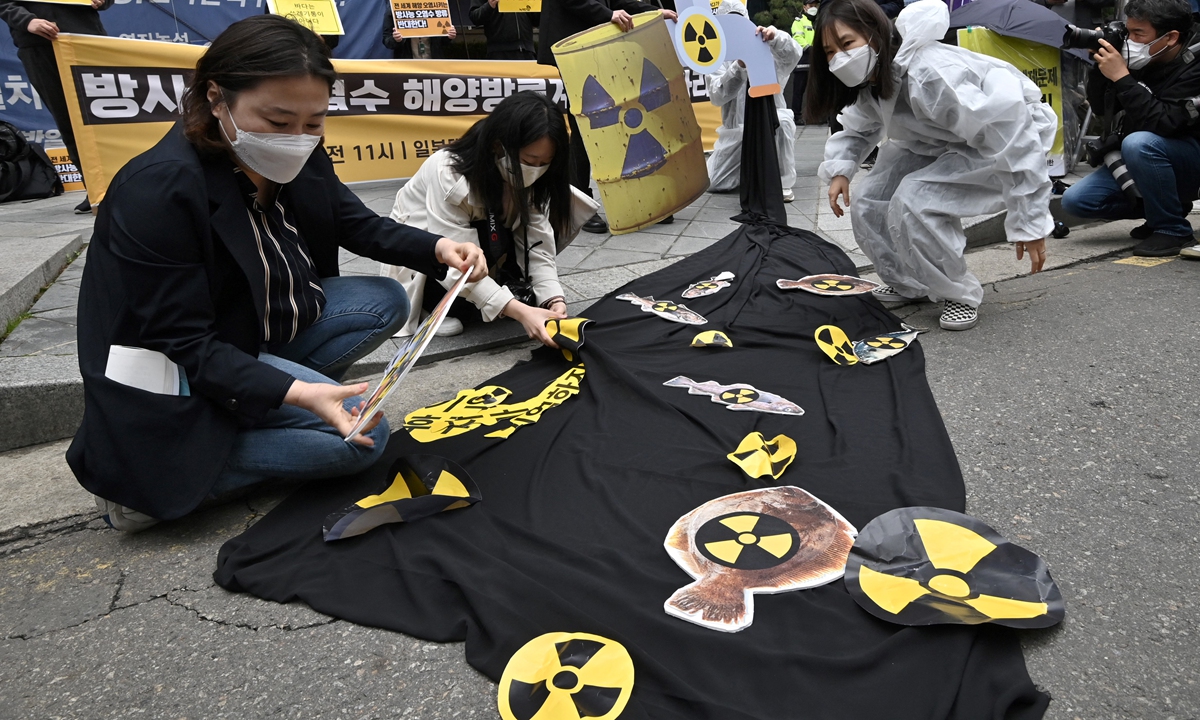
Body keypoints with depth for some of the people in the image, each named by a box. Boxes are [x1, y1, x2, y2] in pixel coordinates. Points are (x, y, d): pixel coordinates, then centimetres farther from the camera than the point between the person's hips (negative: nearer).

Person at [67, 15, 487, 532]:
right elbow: (184, 346, -27)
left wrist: (438, 249, -14)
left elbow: (359, 226, 5)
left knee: (386, 302, 3)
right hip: (177, 377, -8)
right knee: (360, 437, -18)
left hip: (265, 330, 9)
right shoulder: (158, 192, -29)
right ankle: (159, 477, -9)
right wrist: (295, 393, -39)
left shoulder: (297, 160, -8)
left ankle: (250, 414, -2)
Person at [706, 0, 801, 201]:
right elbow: (717, 97, -18)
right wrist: (739, 67, -32)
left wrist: (777, 37, -43)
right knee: (714, 183, -8)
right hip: (735, 128, 2)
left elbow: (793, 54, -23)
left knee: (783, 121, -38)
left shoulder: (766, 47, -3)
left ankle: (783, 183, -19)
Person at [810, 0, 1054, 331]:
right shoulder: (867, 82, -9)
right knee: (868, 203, -6)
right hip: (940, 142, 8)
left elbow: (1010, 138, -36)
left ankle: (960, 294, -7)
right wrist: (839, 169, -12)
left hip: (1006, 137, -8)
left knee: (913, 202, -30)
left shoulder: (930, 76, -36)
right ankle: (909, 283, 17)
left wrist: (1030, 222, -33)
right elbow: (858, 129, 11)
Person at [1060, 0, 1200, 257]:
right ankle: (1161, 208, 11)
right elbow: (1102, 109, 2)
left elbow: (1162, 124, -35)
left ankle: (1173, 230, -18)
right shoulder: (1142, 58, -6)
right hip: (1141, 159, 6)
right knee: (1075, 200, -9)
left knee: (1139, 143, -37)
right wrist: (1100, 66, -13)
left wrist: (1121, 78, -34)